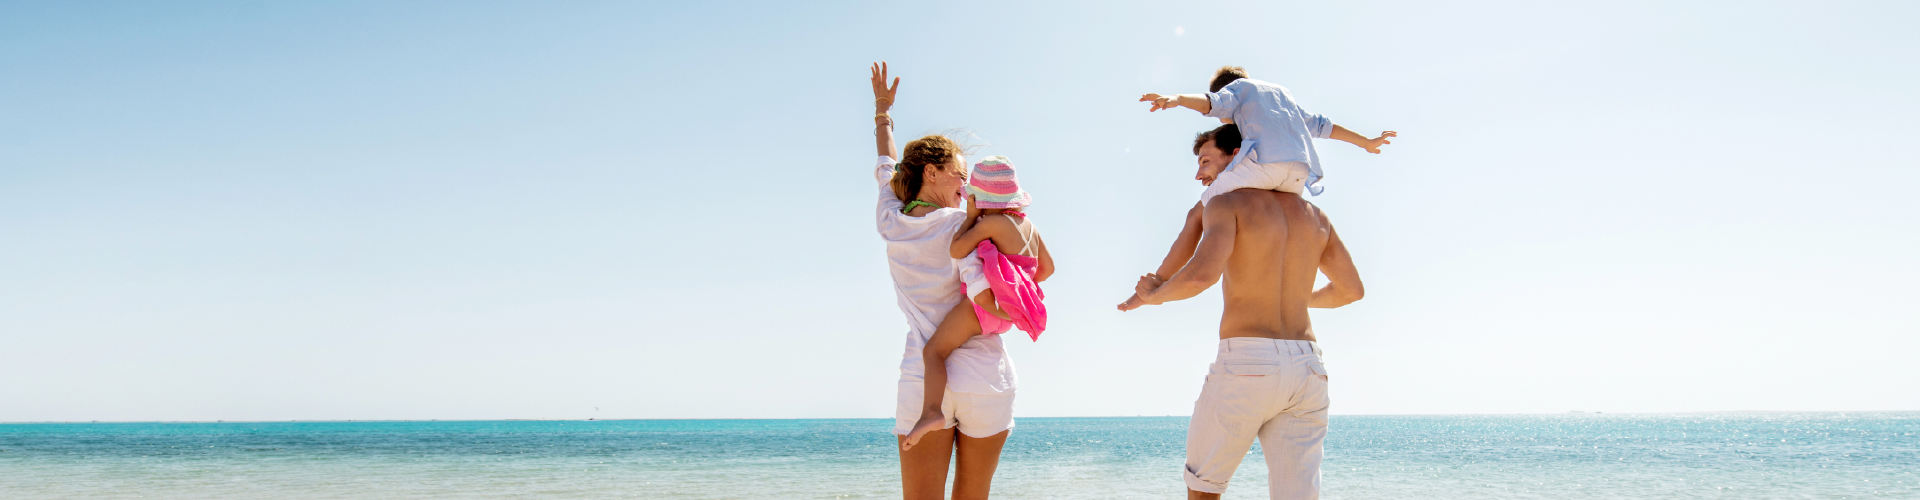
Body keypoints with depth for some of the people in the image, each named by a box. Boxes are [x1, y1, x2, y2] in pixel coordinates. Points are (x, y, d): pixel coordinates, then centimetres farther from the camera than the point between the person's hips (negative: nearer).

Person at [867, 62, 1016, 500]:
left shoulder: (890, 222, 9)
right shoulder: (960, 223, -5)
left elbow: (886, 170, 28)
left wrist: (882, 113, 43)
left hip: (921, 378, 3)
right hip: (983, 378, -3)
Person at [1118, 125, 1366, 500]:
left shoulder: (1227, 204, -2)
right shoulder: (1312, 213, 17)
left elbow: (1202, 274, -20)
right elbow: (1352, 289, 25)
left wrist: (1156, 295, 0)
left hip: (1247, 365, -5)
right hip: (1307, 370, 5)